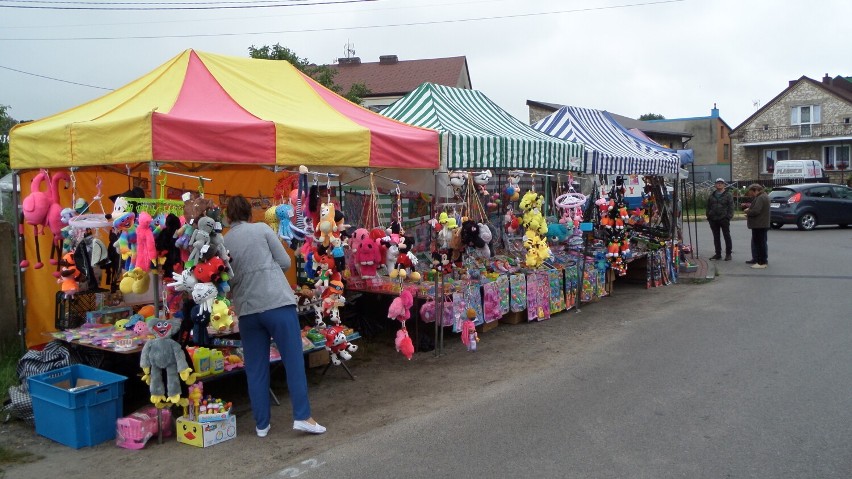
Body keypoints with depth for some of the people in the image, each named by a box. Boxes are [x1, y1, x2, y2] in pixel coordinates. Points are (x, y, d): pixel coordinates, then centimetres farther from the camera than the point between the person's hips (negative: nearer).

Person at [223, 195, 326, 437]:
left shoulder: (223, 242, 8)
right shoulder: (262, 229, 1)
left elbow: (226, 280, 12)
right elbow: (285, 262, 2)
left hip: (247, 310, 3)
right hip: (277, 303, -3)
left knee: (255, 369, 10)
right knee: (294, 360, 2)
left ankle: (261, 424, 15)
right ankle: (302, 416, -1)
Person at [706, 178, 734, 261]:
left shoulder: (728, 195, 0)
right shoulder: (712, 195, 13)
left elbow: (731, 206, -6)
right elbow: (708, 207, 15)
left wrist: (729, 216, -15)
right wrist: (708, 216, 6)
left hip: (724, 219, -5)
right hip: (713, 220, 5)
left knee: (727, 236, 1)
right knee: (716, 237, 9)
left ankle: (728, 254, 6)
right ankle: (718, 254, 17)